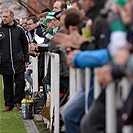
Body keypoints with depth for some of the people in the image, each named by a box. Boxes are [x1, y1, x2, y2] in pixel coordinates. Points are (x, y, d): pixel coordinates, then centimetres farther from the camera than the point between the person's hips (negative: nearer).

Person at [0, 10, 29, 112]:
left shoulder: (19, 30, 6)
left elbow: (25, 46, 12)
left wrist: (26, 60, 8)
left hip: (18, 61, 0)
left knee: (20, 82, -5)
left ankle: (18, 102, 8)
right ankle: (9, 104, 11)